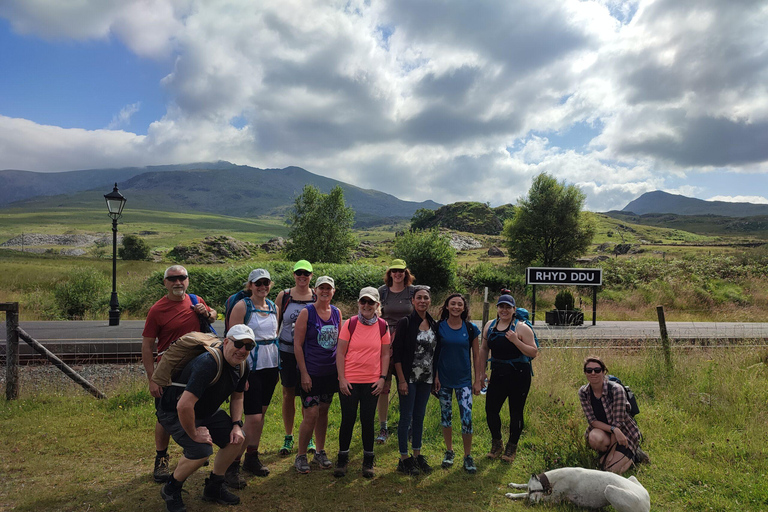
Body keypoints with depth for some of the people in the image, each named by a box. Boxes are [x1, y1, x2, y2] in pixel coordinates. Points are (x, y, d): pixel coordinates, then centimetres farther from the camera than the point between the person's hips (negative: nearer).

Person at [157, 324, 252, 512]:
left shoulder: (242, 366, -7)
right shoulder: (208, 363, -36)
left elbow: (237, 397, 9)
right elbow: (184, 406, -41)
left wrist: (236, 425, -4)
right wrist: (194, 434, -26)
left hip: (207, 411, 8)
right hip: (174, 413, -8)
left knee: (236, 438, -1)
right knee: (201, 451, -24)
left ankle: (214, 487, 19)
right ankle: (170, 489, 6)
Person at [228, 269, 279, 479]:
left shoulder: (273, 307, 10)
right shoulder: (242, 306, -8)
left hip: (271, 367, 6)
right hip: (250, 367, -6)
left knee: (261, 414, 13)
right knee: (253, 417, -7)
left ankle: (252, 458, 26)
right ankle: (234, 462, 9)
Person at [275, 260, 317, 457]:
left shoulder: (317, 297, 2)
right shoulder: (284, 296, 2)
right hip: (287, 351, 0)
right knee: (288, 393, 8)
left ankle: (308, 437, 22)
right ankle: (288, 438, 22)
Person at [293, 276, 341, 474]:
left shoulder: (336, 312, 5)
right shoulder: (307, 312, -8)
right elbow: (298, 344, -9)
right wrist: (304, 373, -12)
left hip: (330, 372, 5)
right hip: (311, 372, -4)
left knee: (323, 411, 14)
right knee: (311, 414, -5)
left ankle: (320, 452, 28)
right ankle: (301, 456, 13)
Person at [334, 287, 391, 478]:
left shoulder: (382, 326, 1)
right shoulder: (350, 324, -4)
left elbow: (385, 354, 7)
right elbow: (340, 352, -3)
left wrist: (383, 378, -1)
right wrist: (342, 379, -7)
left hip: (372, 382, 1)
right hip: (349, 381, -1)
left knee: (368, 421, 8)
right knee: (348, 420, 6)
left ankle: (368, 462, 24)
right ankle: (342, 459, 24)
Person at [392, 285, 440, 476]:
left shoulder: (433, 324, 6)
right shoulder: (405, 322, -10)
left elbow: (436, 352, 12)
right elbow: (397, 353, -11)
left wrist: (436, 377, 8)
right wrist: (402, 380, -14)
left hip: (426, 379, 5)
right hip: (409, 378, -5)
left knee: (419, 417, 14)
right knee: (406, 417, 2)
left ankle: (417, 455, 27)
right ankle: (404, 459, 14)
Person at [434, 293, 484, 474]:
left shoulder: (470, 329, -1)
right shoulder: (439, 327, -2)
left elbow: (476, 356, 4)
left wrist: (478, 380, 2)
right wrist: (435, 376, -4)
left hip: (464, 380, 0)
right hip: (444, 379, 1)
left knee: (467, 418, -6)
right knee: (445, 416, 10)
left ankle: (468, 456, 12)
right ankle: (449, 451, 29)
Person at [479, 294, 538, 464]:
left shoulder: (521, 328, -9)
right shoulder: (490, 326, 6)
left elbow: (533, 352, -12)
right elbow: (484, 349, 16)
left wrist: (515, 341, -24)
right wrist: (482, 371, 14)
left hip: (519, 376, -4)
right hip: (498, 374, 4)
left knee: (516, 412, 5)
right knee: (490, 409, 2)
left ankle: (512, 447, 24)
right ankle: (496, 444, 24)